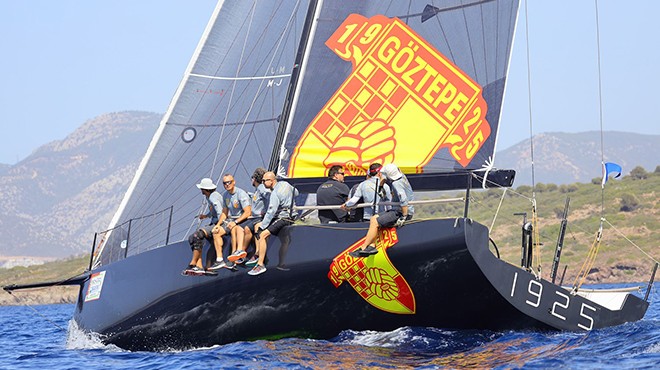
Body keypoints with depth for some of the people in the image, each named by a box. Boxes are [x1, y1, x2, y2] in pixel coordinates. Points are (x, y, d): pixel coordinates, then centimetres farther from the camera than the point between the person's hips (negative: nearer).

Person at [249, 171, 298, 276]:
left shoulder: (275, 194, -20)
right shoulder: (284, 184, 6)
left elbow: (271, 212, -23)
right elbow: (296, 193, 24)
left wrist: (262, 227, -17)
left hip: (282, 219, -11)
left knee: (262, 235, -24)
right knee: (257, 226, 15)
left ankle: (260, 265, -30)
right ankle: (258, 254, 9)